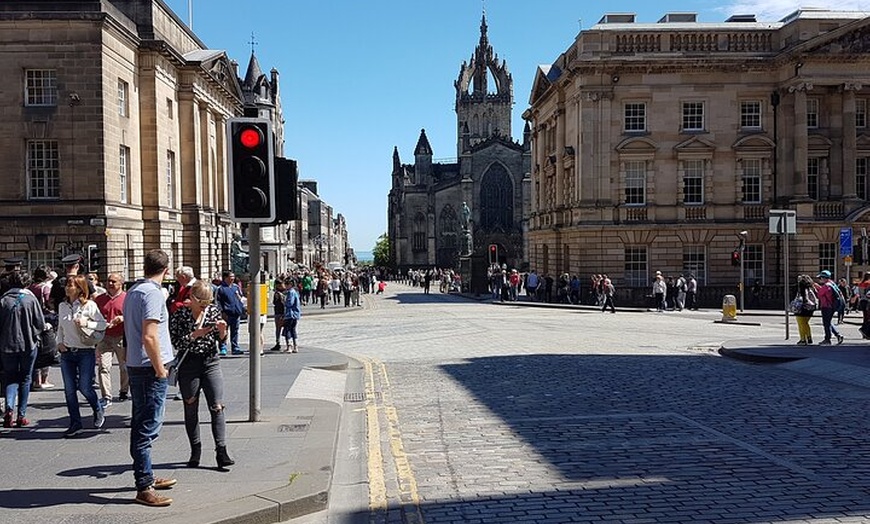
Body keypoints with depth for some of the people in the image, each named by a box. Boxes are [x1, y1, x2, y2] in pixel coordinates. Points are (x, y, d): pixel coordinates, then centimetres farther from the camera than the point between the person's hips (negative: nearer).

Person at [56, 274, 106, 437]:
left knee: (85, 387, -4)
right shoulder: (62, 306, 7)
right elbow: (60, 328, 17)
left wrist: (87, 323, -19)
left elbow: (103, 324, -5)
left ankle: (99, 412, 25)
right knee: (69, 389, 5)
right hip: (67, 352, 5)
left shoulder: (89, 305, -8)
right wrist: (59, 343, 3)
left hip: (86, 352, -5)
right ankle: (75, 424, 16)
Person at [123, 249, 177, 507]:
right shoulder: (153, 292, -16)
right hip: (150, 369, -10)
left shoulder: (132, 290, 12)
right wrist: (160, 368, -15)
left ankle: (146, 477, 29)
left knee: (141, 425, 17)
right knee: (148, 428, -5)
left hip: (135, 366, 10)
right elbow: (149, 337, -24)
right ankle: (144, 488, 0)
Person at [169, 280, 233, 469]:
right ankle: (195, 451, 20)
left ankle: (221, 451, -6)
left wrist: (222, 330, -12)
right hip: (188, 364, -2)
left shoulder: (213, 310, 4)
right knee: (191, 410, 8)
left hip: (211, 362, 2)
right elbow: (174, 342, -11)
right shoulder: (179, 315, -6)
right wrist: (194, 335, -22)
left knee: (217, 407, -6)